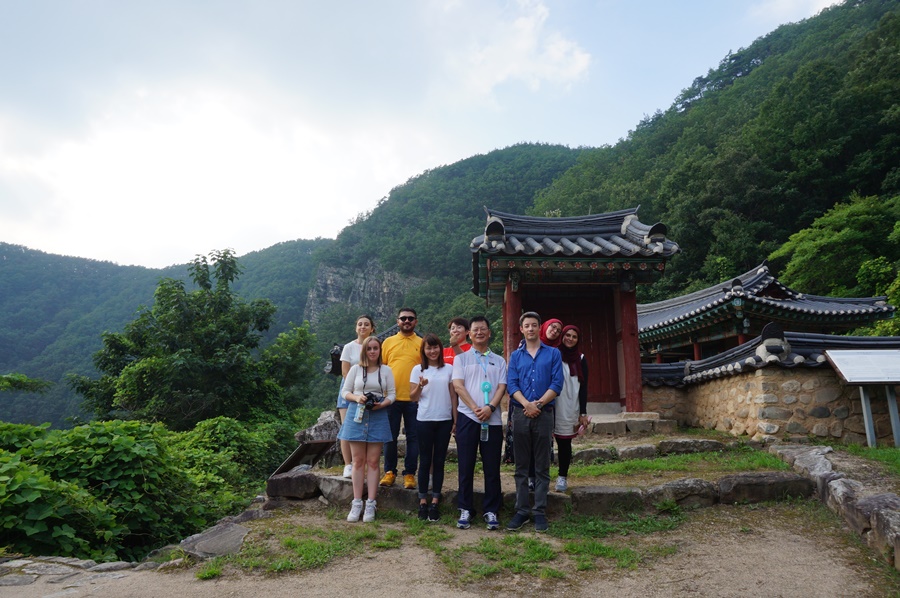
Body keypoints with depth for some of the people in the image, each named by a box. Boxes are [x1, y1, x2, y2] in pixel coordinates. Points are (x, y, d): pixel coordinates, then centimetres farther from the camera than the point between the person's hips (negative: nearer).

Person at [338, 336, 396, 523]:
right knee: (358, 461, 4)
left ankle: (371, 504, 5)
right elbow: (344, 391, 6)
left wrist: (382, 404, -15)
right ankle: (357, 503, 9)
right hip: (357, 414, 0)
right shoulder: (355, 369, 5)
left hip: (378, 416, 0)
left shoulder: (386, 370, 5)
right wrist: (356, 398, -14)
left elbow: (392, 393, 4)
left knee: (373, 461, 1)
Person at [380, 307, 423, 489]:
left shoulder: (422, 343, 6)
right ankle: (389, 471, 20)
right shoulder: (388, 342, 8)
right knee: (390, 436, 7)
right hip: (391, 397, 1)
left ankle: (409, 473, 16)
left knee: (413, 437, 5)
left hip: (414, 398, -1)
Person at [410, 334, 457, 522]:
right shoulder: (418, 370, 2)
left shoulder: (449, 369, 6)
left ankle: (435, 502, 12)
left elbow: (453, 396, 8)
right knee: (425, 461, 3)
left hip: (444, 420, 1)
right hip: (424, 420, -1)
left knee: (439, 461, 6)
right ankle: (423, 501, 11)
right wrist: (420, 386, -17)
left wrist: (455, 420, 4)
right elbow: (413, 397, 3)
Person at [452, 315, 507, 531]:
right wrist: (475, 408, -13)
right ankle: (465, 510, 14)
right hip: (467, 417, -1)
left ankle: (491, 511, 14)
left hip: (492, 419, 1)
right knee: (466, 466, 3)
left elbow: (502, 387, 4)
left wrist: (490, 407, -14)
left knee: (492, 468, 4)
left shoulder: (499, 361, 15)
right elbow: (458, 385, -1)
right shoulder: (461, 358, 11)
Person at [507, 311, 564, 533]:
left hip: (544, 414, -1)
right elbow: (512, 384, 0)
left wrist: (538, 404, -13)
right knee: (521, 466, 6)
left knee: (542, 466, 4)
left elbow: (557, 384, -3)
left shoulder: (553, 354, 6)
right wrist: (526, 404, -15)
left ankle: (540, 512, 12)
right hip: (520, 414, 1)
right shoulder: (516, 355, 10)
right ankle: (521, 510, 14)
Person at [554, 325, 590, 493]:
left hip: (569, 408, 1)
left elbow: (583, 387, 6)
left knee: (565, 442, 6)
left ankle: (562, 477, 16)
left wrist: (583, 413, 1)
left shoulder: (580, 359, 7)